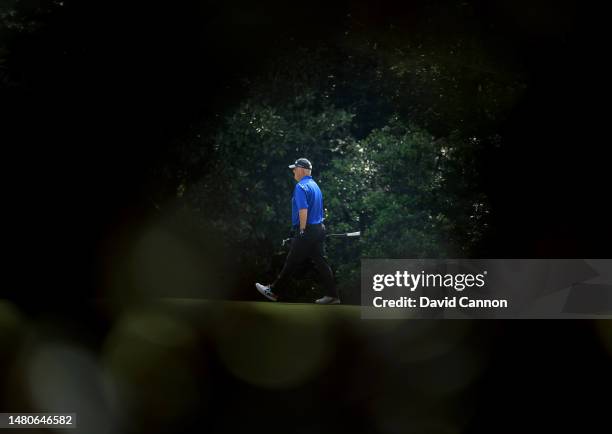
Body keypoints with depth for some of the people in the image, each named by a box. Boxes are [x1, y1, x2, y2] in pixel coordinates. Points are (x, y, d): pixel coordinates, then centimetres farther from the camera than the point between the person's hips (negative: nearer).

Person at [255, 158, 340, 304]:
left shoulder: (301, 187, -15)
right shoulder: (315, 185, 15)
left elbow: (303, 211, -23)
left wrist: (302, 232, -16)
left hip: (307, 231, -8)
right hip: (319, 229, 8)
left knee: (291, 262, 1)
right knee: (320, 262, 7)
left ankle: (274, 291, 11)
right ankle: (332, 295, 4)